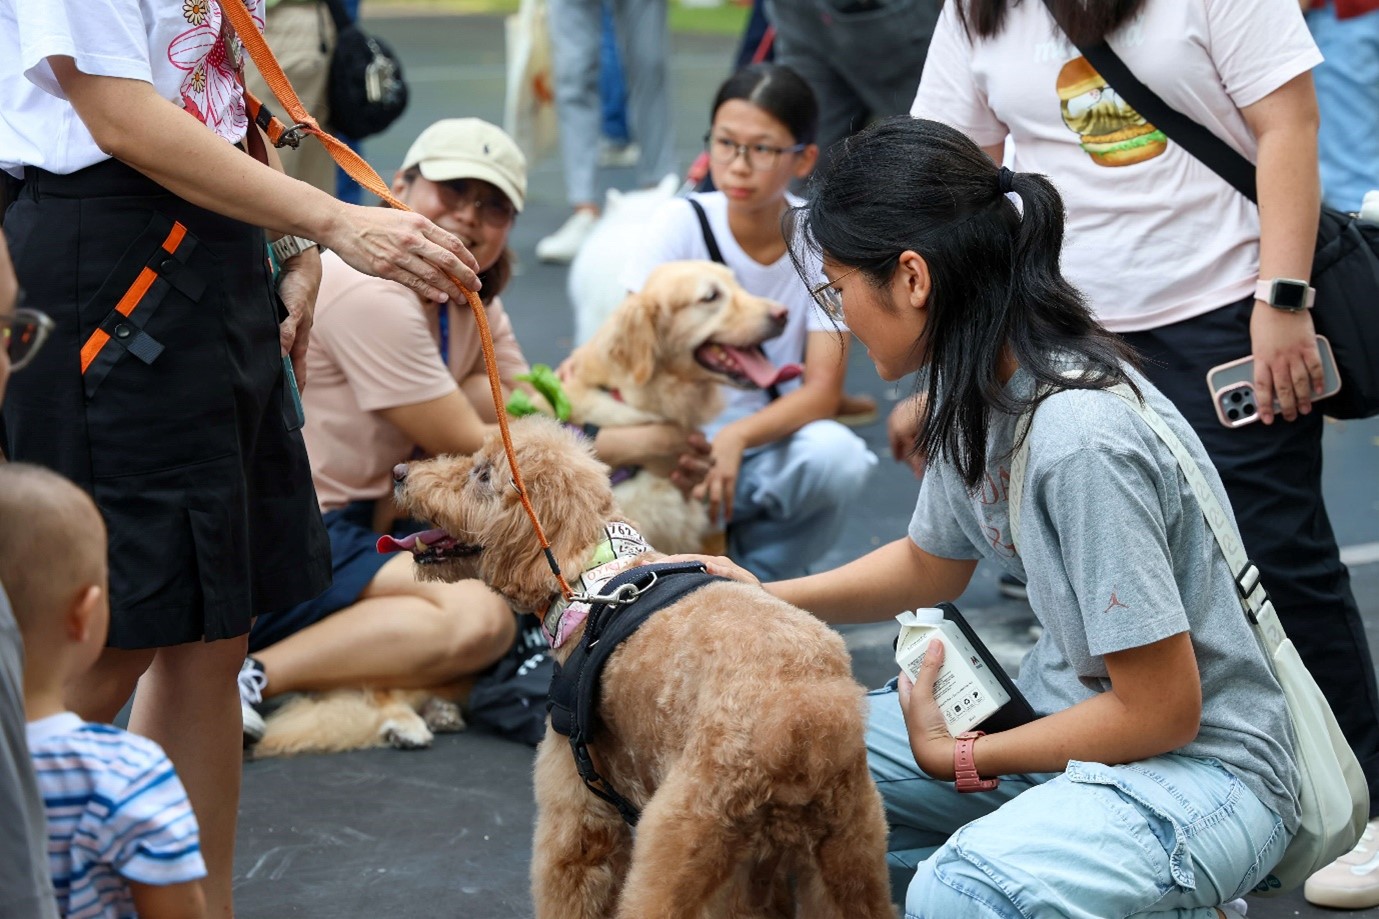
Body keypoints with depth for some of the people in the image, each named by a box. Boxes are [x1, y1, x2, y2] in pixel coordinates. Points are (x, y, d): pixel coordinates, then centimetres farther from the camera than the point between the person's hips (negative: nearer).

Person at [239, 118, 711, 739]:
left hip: (365, 524, 10)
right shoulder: (371, 293, -19)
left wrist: (657, 455, -12)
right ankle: (252, 676, -24)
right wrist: (626, 444, -9)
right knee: (479, 617, -25)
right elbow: (469, 449, -16)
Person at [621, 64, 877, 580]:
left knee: (837, 456, -32)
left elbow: (823, 388, -13)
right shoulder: (683, 224, -6)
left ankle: (749, 574, -4)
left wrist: (736, 437, -31)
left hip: (768, 441, 0)